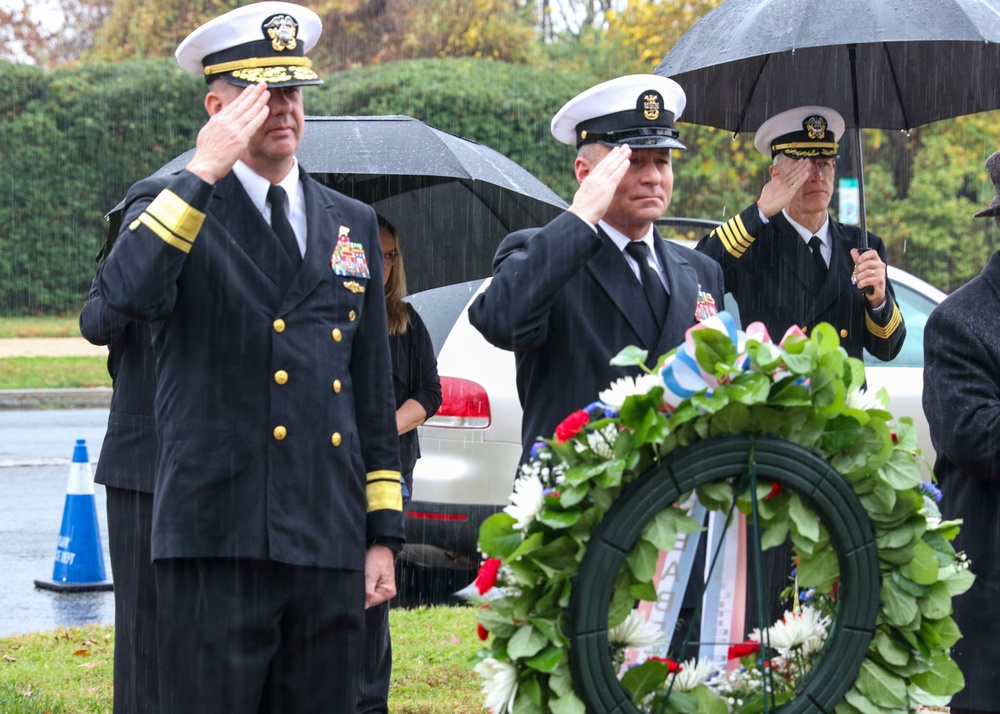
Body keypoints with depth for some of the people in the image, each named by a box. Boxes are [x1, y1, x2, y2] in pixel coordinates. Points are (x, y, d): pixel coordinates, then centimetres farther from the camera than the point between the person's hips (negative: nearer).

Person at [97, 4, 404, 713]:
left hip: (330, 545, 5)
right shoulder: (168, 204, 3)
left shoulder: (353, 223, 18)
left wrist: (384, 535, 14)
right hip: (217, 542, -5)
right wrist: (203, 172, -18)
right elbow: (128, 293, -21)